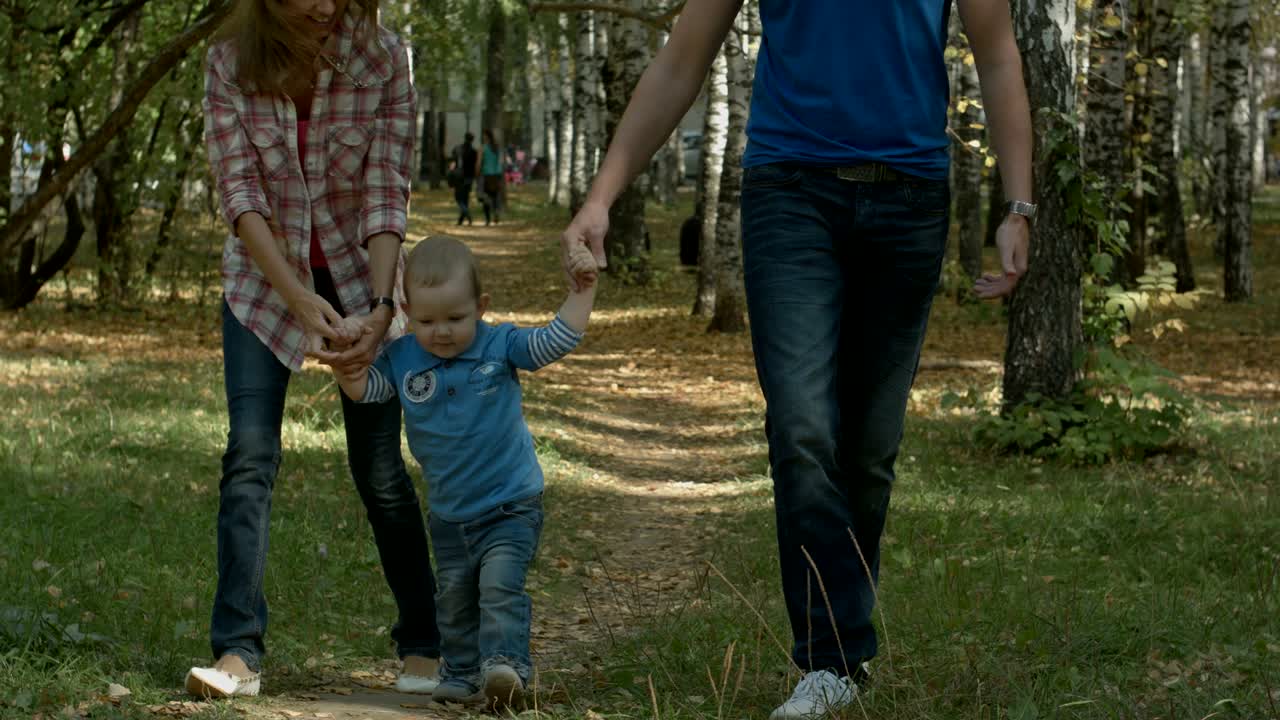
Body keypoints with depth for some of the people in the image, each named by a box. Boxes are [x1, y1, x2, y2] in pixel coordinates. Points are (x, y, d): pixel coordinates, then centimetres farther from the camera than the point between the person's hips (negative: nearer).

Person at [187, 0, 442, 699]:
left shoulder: (383, 57, -16)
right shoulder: (231, 63, -14)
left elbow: (386, 193, -16)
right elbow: (239, 190, -18)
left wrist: (381, 306, -27)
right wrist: (300, 298, -28)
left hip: (358, 273, 0)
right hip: (263, 276, 1)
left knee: (379, 466, -1)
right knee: (250, 452, -12)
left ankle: (424, 646, 14)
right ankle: (238, 652, -11)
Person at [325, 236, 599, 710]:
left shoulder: (500, 346, -11)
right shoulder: (401, 359, -4)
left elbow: (557, 341, -13)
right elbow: (368, 390, 2)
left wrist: (582, 291, -21)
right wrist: (347, 371, -18)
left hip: (510, 506, -4)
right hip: (449, 513, 4)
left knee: (500, 585, -19)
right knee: (453, 595, 14)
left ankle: (505, 665, -26)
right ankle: (463, 675, 26)